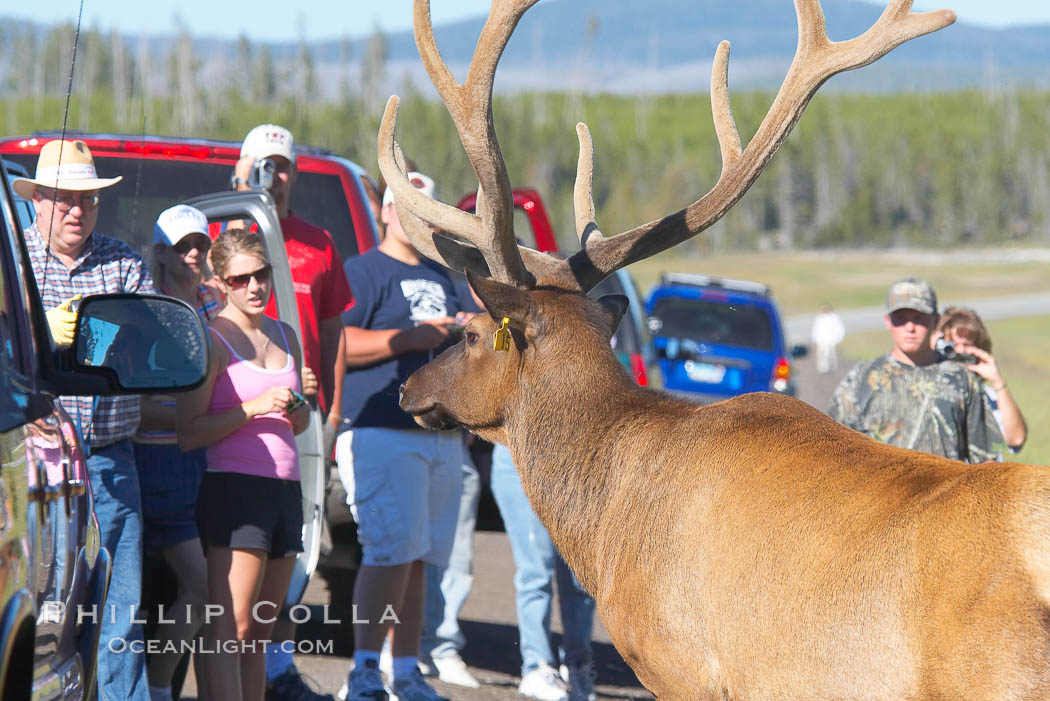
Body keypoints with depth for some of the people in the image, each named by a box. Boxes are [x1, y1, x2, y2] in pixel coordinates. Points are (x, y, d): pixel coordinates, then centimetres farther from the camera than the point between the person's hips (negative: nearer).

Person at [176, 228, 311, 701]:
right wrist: (254, 408, -16)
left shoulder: (284, 336, 18)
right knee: (231, 628, -13)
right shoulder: (212, 339, -3)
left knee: (260, 632, 7)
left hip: (285, 488, 7)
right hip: (234, 485, -7)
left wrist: (298, 408, 7)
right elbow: (188, 434, -9)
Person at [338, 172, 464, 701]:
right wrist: (409, 338, -16)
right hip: (381, 432, -7)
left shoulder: (441, 278, 24)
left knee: (417, 558, 7)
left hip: (442, 434, 7)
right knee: (391, 551, -15)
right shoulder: (363, 271, -1)